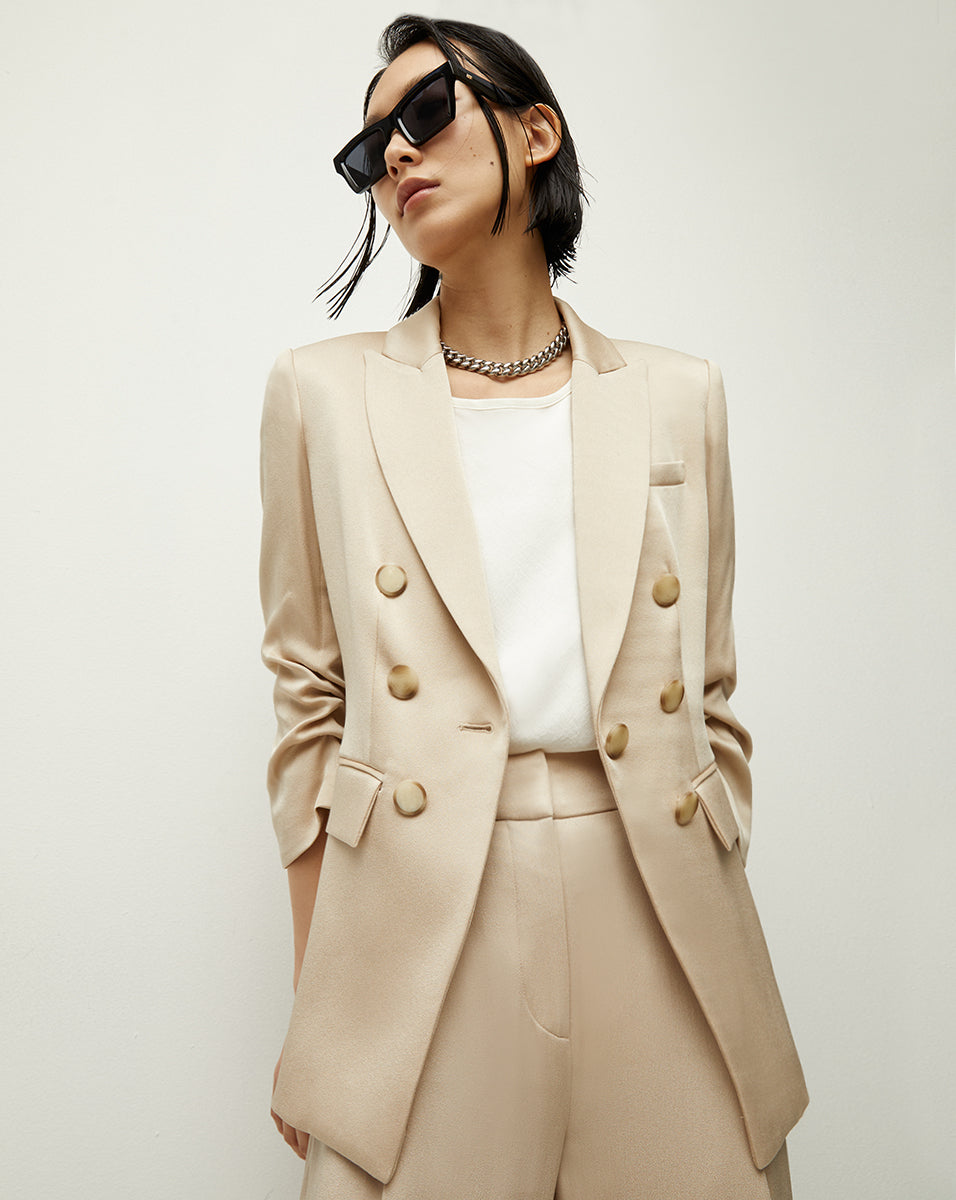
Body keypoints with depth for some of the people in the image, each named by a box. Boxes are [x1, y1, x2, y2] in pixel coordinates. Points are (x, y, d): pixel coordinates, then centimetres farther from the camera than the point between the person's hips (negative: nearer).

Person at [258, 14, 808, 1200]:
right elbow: (309, 702, 4)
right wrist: (313, 1006, 1)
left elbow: (710, 697, 11)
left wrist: (724, 942, 8)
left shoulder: (677, 397, 9)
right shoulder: (327, 392, 5)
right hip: (417, 923, -1)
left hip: (659, 917, 2)